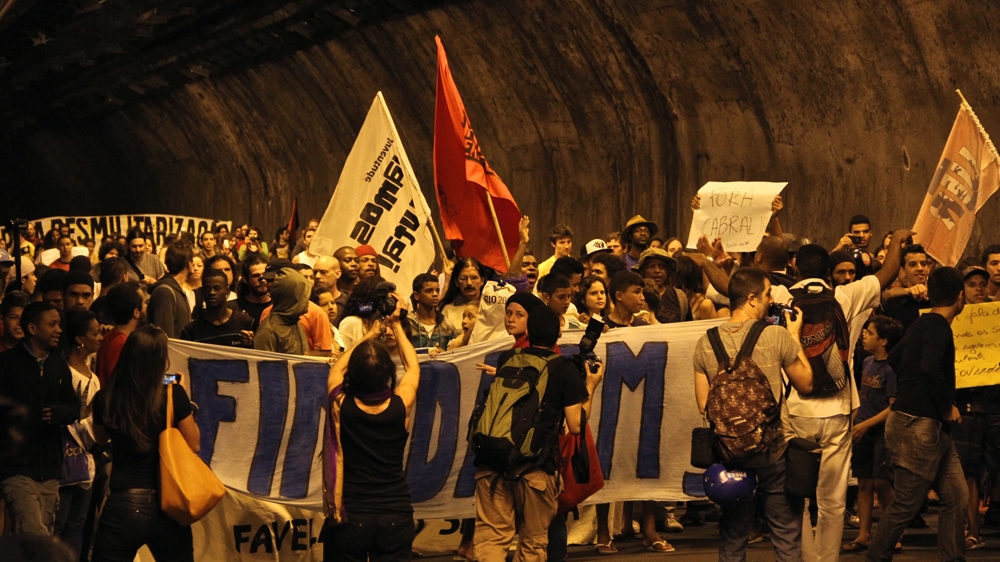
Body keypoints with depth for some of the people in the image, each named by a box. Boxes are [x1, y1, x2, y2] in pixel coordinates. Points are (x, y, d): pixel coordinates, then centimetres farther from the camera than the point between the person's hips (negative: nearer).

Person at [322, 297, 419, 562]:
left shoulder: (340, 404, -11)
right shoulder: (401, 406, -10)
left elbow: (337, 368, 13)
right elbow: (412, 367, 13)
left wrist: (370, 335, 23)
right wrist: (396, 325, 23)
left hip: (349, 515, 0)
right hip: (396, 514, 1)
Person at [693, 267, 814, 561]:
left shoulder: (706, 343, -1)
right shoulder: (777, 336, -11)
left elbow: (704, 405, 3)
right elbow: (806, 384, 2)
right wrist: (795, 336, 10)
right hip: (774, 451, -3)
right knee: (787, 538, 6)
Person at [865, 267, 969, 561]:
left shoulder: (922, 324, 14)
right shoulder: (938, 327, -16)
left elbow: (894, 360, 27)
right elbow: (930, 369, -33)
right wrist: (947, 407, -20)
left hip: (931, 427, 10)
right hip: (918, 425, -10)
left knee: (957, 497, 8)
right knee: (906, 505, -2)